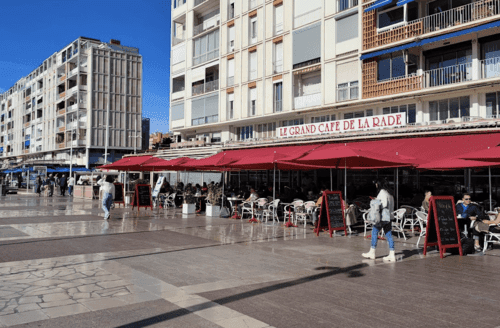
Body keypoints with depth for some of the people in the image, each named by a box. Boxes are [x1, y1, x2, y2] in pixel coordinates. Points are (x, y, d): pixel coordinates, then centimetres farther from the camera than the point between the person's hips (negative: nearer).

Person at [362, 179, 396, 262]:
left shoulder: (382, 192, -12)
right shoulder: (390, 193, 16)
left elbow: (384, 204, -20)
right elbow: (392, 206, 17)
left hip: (382, 217, -9)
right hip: (388, 217, 9)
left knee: (374, 232, 3)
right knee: (389, 235, 7)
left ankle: (372, 253, 9)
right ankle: (392, 255, 6)